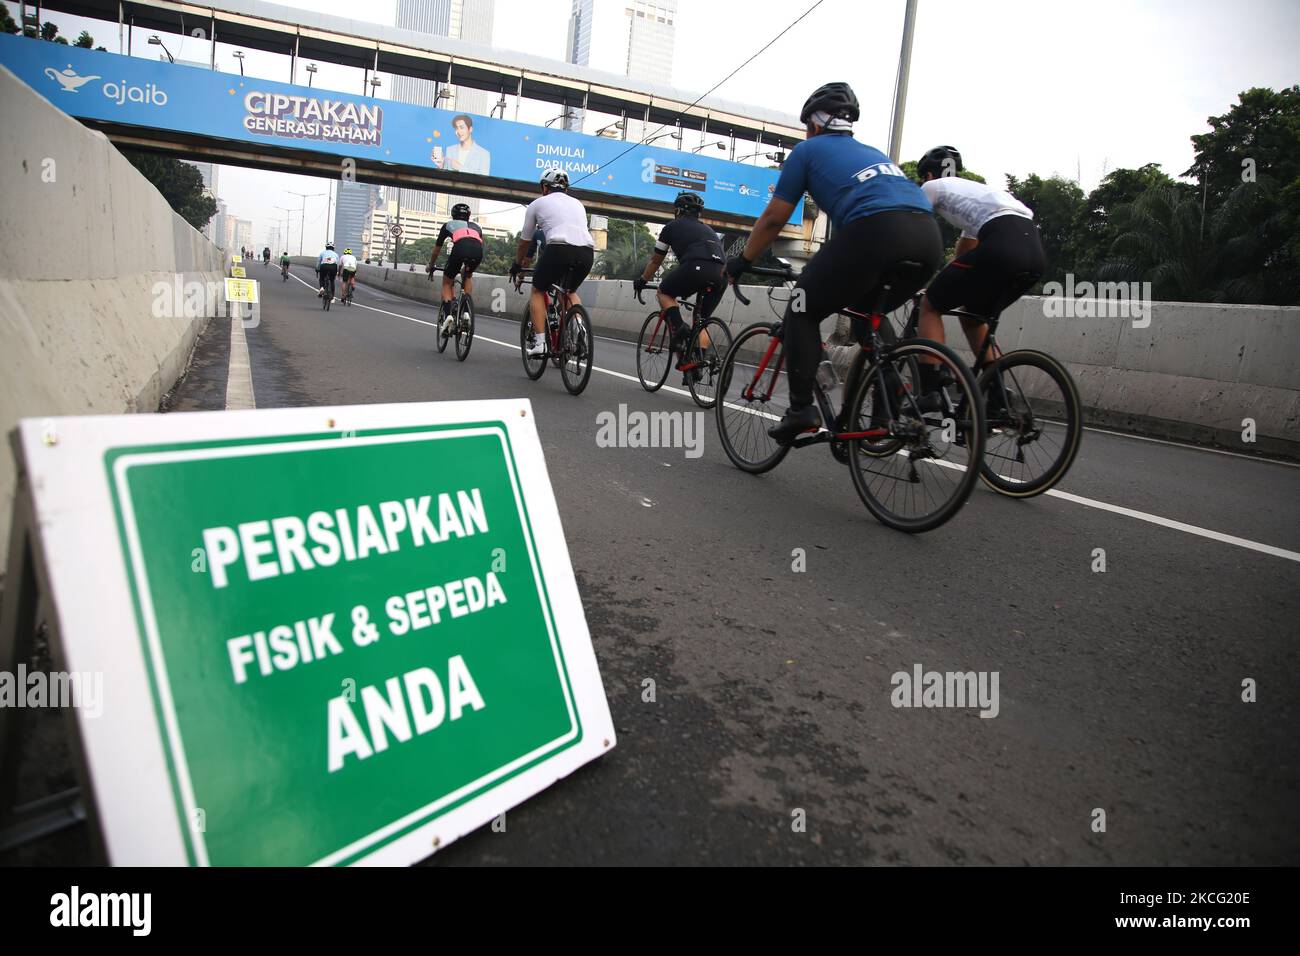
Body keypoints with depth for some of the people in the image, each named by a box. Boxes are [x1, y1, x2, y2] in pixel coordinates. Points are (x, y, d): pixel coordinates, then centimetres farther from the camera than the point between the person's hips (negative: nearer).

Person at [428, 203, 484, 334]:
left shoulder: (448, 224, 33)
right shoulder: (476, 226, 38)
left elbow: (437, 249, 41)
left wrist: (430, 266, 56)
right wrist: (469, 266, 60)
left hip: (460, 248, -2)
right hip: (478, 250, 2)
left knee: (447, 282, 20)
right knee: (468, 276, 33)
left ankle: (447, 314, 0)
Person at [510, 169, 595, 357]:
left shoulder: (538, 203, 20)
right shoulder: (577, 204, 31)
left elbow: (524, 241, 28)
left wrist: (517, 265, 43)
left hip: (559, 248, -4)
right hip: (587, 252, 4)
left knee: (538, 291, 19)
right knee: (571, 292, 30)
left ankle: (539, 341, 6)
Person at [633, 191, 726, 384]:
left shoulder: (673, 226, 24)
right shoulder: (707, 229, 37)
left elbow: (655, 261, 32)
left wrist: (641, 281, 48)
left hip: (696, 266, -5)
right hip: (722, 274, 5)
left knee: (664, 292, 20)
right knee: (701, 322, 19)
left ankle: (679, 328, -3)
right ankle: (697, 366, 9)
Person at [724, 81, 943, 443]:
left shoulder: (807, 149, 20)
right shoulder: (872, 151, 38)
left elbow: (774, 217, 19)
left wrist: (742, 261, 33)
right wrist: (839, 275, 56)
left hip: (875, 230, -6)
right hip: (928, 235, 6)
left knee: (802, 311, 10)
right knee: (869, 313, 30)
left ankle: (801, 409, 0)